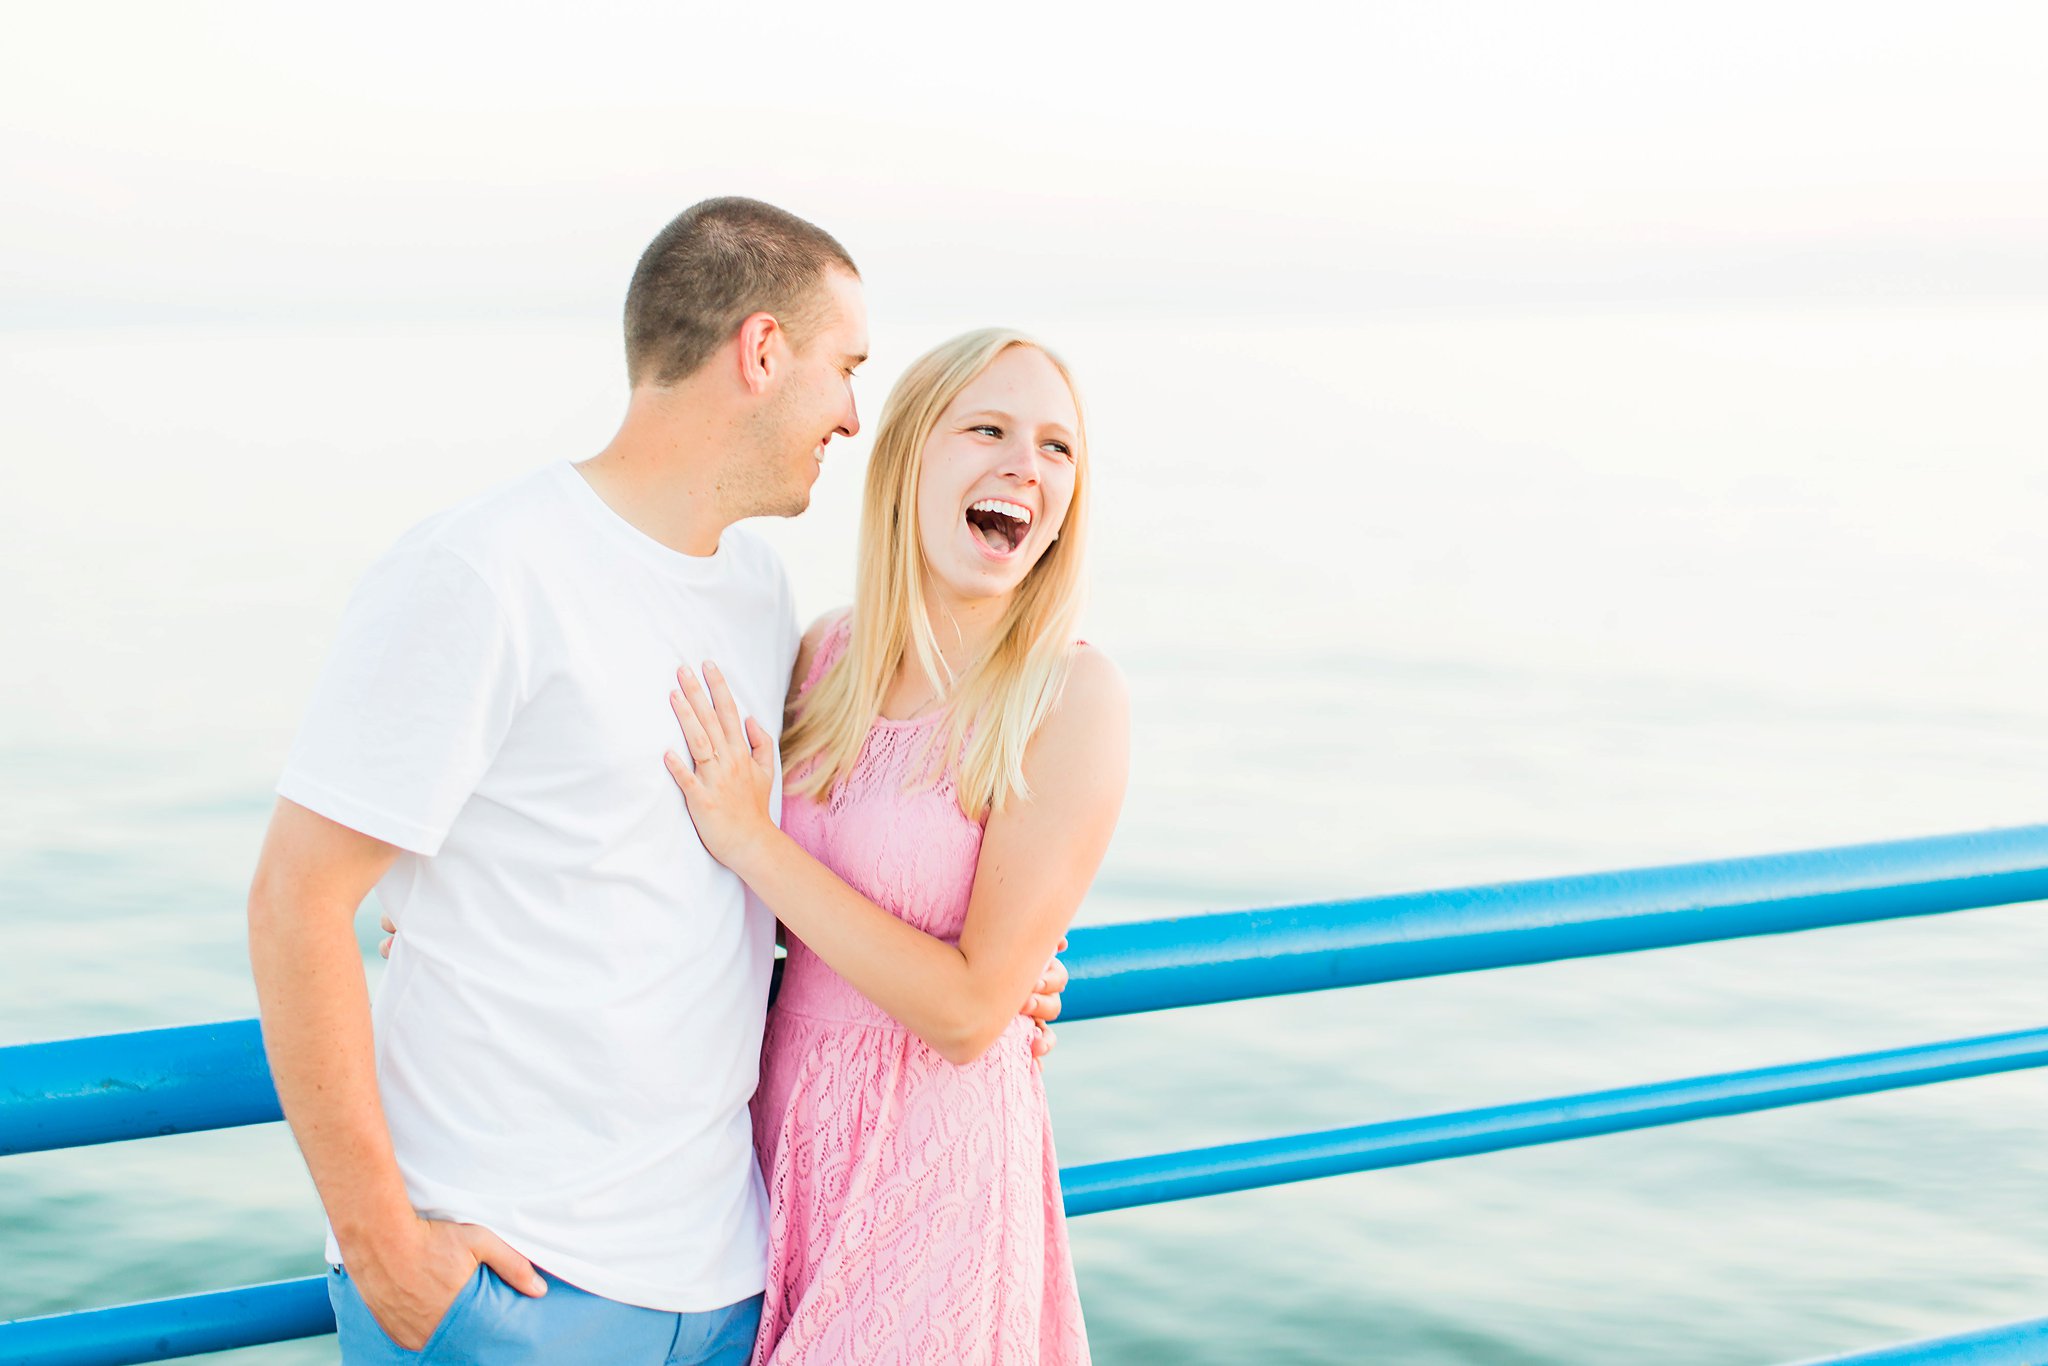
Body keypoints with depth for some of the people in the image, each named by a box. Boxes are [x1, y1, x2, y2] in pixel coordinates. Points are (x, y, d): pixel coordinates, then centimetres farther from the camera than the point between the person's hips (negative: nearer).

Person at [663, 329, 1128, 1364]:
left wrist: (750, 841, -20)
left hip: (931, 1151, -5)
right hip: (784, 1118, 5)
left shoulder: (1070, 696, -18)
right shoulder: (827, 654, -2)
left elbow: (969, 1010, -19)